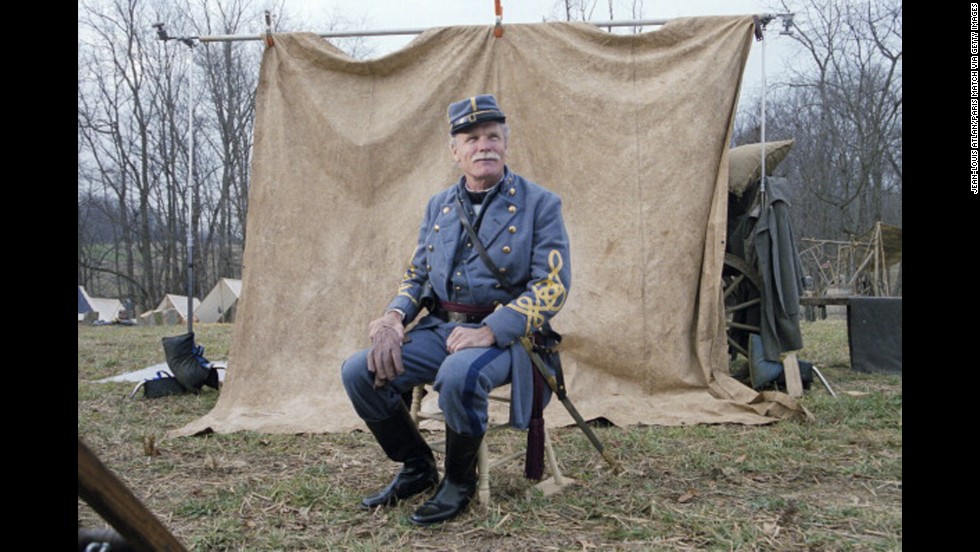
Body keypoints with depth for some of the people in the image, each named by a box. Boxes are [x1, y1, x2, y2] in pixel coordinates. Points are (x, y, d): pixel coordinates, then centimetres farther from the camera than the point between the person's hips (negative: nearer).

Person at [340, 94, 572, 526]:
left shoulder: (539, 204, -2)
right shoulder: (438, 207, 14)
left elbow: (552, 284, -11)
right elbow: (416, 275, 19)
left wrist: (489, 331, -22)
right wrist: (394, 316, -5)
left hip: (503, 335, -5)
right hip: (439, 329, 6)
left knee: (458, 375, -38)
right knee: (359, 372, -14)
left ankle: (460, 482, -8)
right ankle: (417, 468, 9)